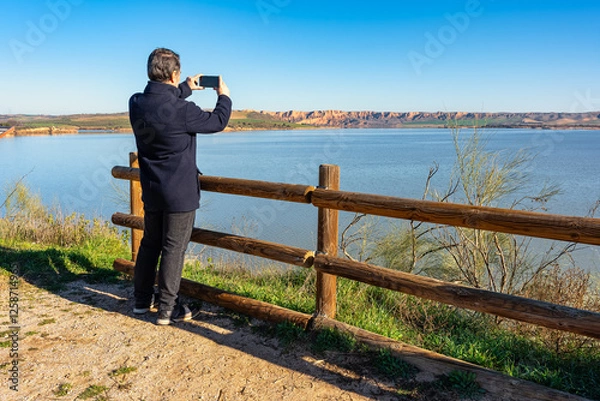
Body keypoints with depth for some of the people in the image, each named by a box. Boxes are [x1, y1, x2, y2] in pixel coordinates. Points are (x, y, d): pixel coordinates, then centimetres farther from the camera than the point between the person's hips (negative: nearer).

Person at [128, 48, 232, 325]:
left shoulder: (136, 104, -2)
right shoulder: (182, 111, -22)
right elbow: (217, 122, -5)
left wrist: (186, 88, 30)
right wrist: (224, 96, 12)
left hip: (151, 191, 7)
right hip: (179, 193, -7)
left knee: (149, 243, 19)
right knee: (173, 249, 3)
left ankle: (142, 299, 32)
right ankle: (167, 309, 13)